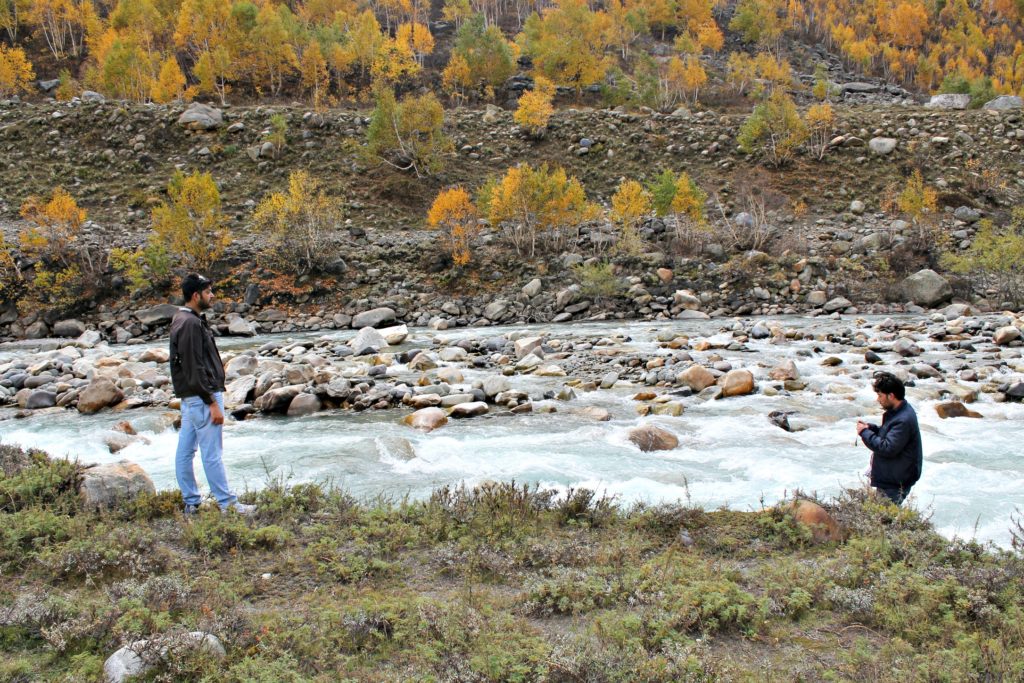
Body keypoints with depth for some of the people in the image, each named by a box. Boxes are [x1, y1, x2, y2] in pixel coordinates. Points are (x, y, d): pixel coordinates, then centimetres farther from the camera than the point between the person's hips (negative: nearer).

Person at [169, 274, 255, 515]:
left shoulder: (182, 320, 14)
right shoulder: (191, 324, -18)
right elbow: (195, 369, -22)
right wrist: (212, 403, -20)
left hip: (189, 397, 11)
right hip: (202, 397, -11)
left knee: (185, 451, 11)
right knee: (212, 454, -4)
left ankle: (191, 504, 19)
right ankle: (227, 504, 1)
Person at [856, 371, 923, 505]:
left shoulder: (903, 420, -27)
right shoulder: (898, 411, 7)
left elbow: (888, 448, -29)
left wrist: (865, 432, -18)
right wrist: (870, 427, 4)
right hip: (889, 478, 10)